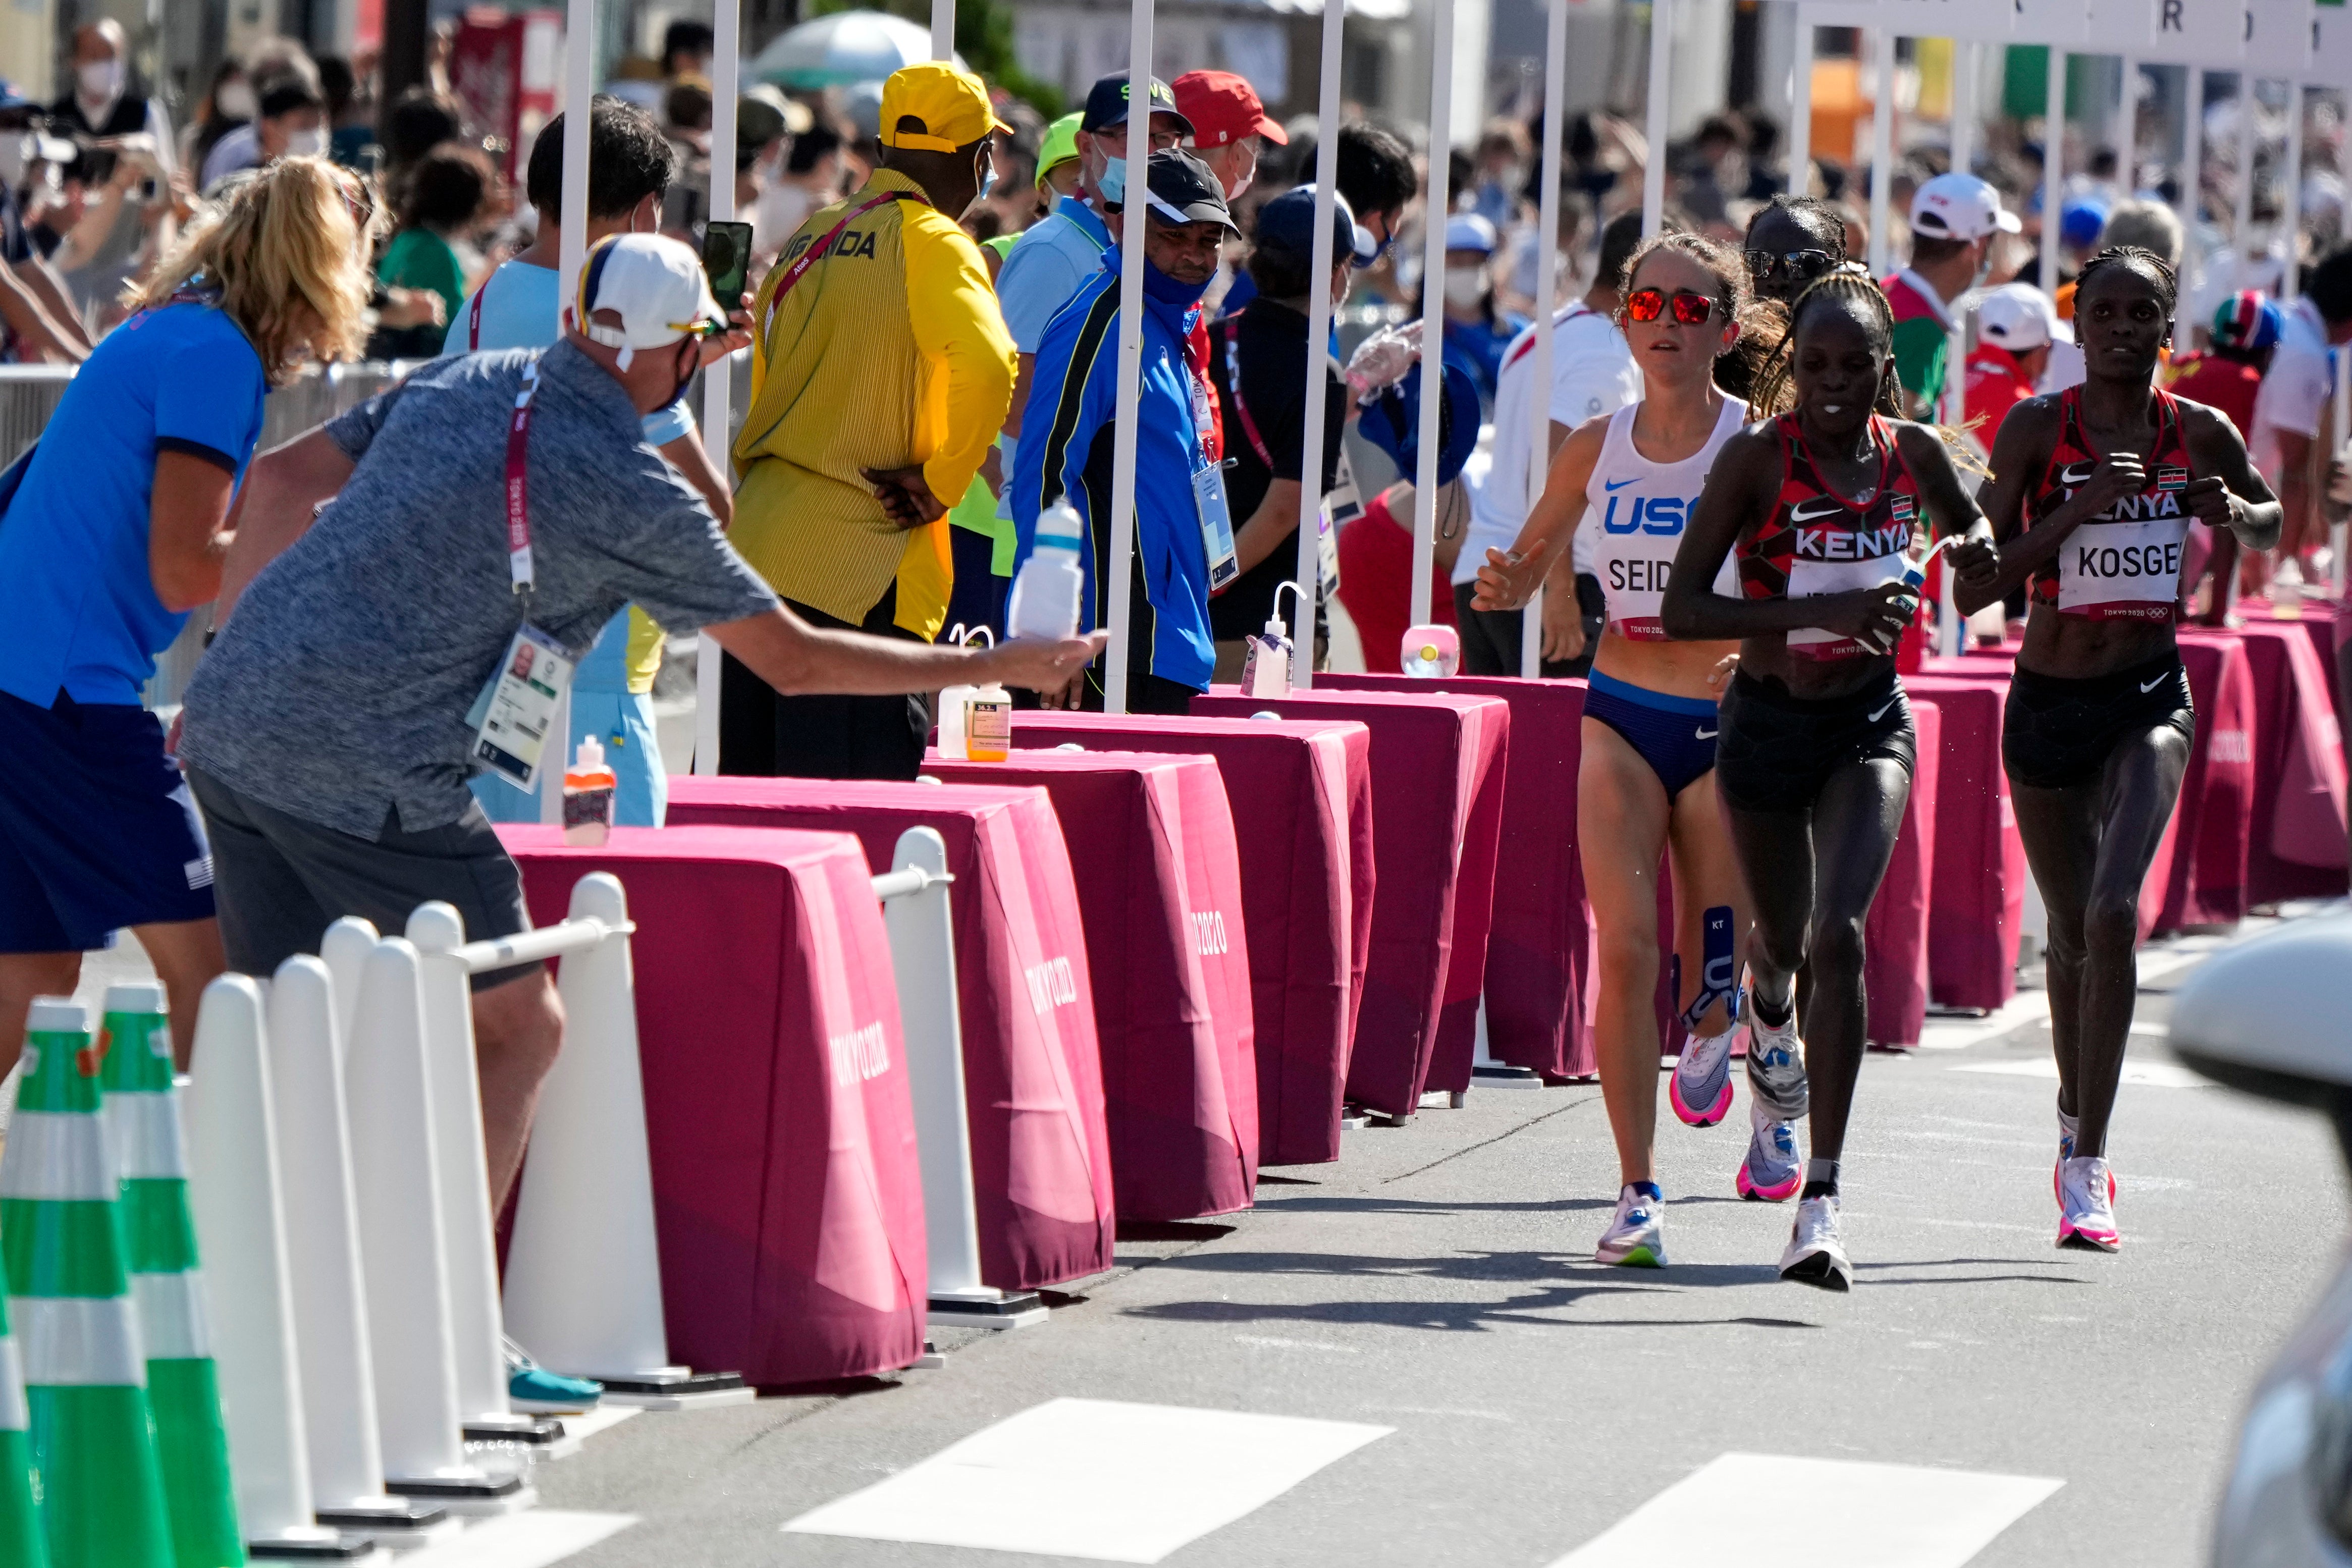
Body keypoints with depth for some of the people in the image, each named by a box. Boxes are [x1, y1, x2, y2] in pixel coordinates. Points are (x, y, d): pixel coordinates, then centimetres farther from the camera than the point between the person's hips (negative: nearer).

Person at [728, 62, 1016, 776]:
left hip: (756, 548, 8)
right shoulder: (933, 243, -8)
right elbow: (988, 366, -24)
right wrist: (942, 483, -14)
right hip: (856, 572, -8)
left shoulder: (811, 238, 17)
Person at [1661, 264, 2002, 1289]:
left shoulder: (1914, 454, -3)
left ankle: (1822, 1199, -19)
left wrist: (1974, 551, -5)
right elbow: (1680, 608, -19)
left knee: (1839, 934, -19)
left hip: (1869, 724, 0)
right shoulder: (1757, 457, -13)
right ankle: (1770, 1014, 60)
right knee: (1784, 936, 18)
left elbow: (1968, 530, 20)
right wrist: (1828, 608, -29)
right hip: (1768, 723, 0)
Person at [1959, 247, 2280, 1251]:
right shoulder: (2038, 429, -7)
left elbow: (2270, 529, 19)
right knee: (2070, 928, 14)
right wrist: (2078, 508, -23)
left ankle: (2087, 1170, -18)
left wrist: (2235, 512, -5)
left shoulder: (2200, 435, -1)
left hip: (2151, 699, 0)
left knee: (2114, 914, -20)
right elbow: (1975, 585, -11)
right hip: (2048, 702, 0)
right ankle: (2076, 1122, 40)